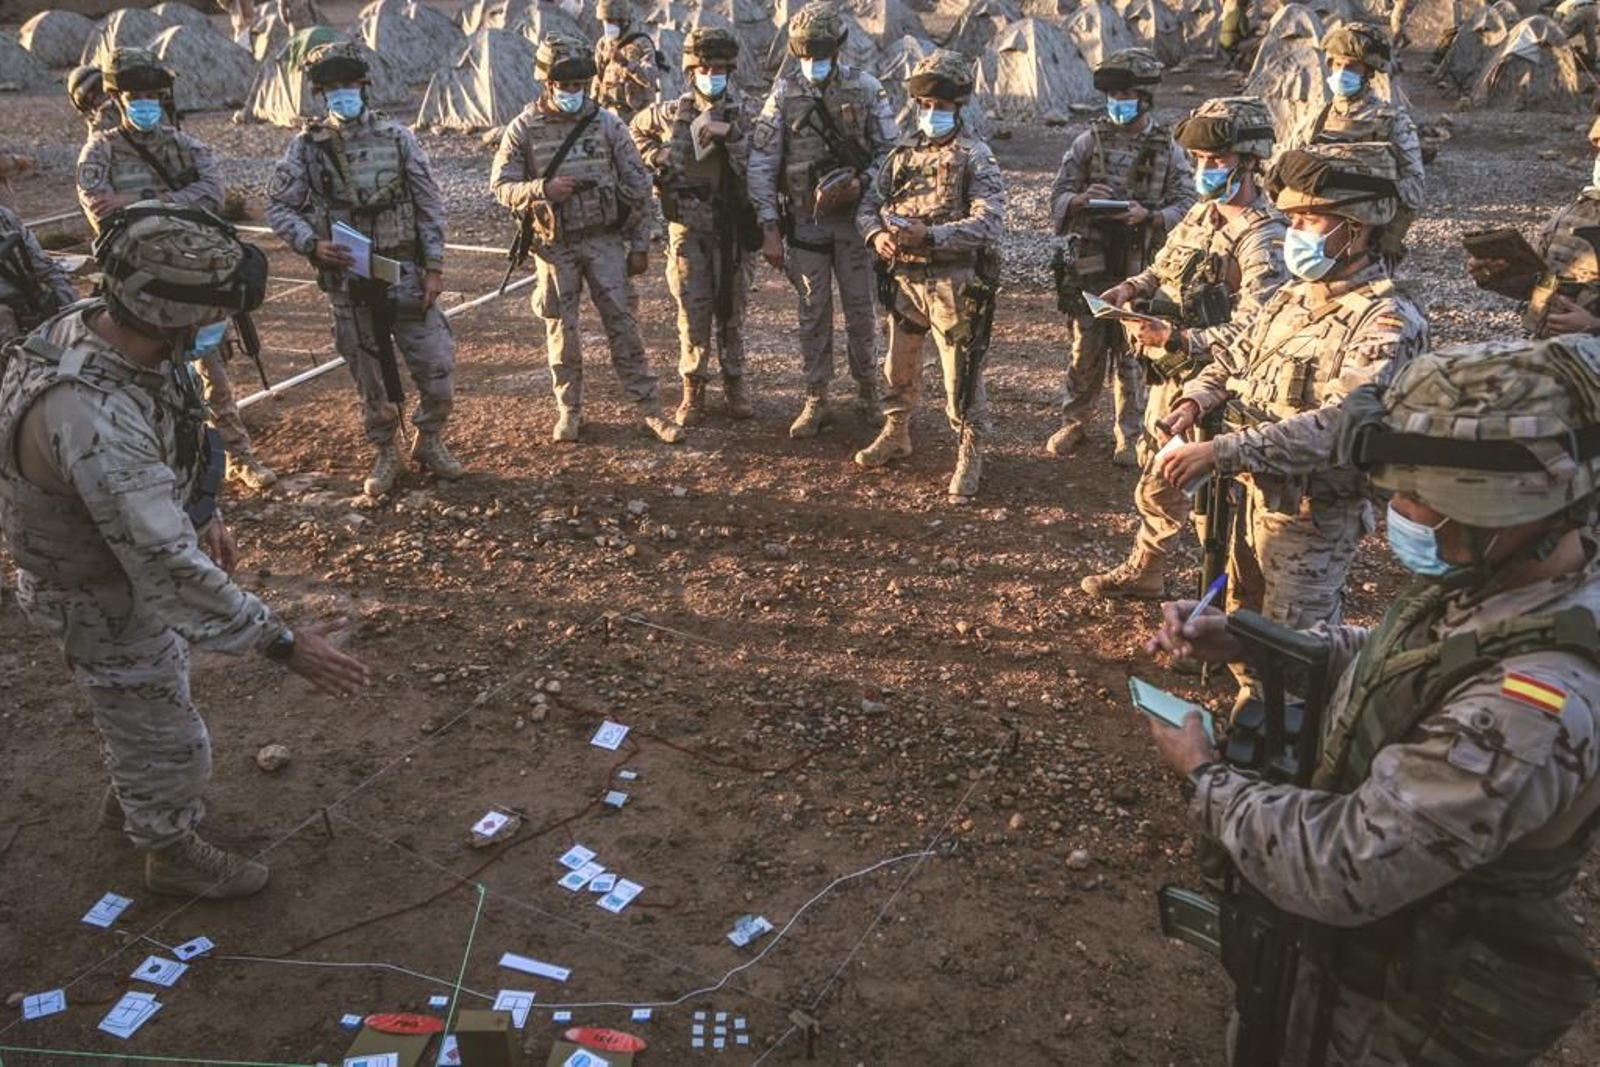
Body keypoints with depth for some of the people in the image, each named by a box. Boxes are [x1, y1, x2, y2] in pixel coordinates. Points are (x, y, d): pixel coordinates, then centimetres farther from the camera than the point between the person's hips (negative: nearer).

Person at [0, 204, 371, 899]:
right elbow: (168, 568, -41)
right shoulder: (94, 418, -43)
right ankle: (174, 854, 42)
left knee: (148, 697, 33)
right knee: (168, 743, 14)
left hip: (134, 551, 9)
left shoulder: (100, 323, -15)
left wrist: (205, 513, 10)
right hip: (104, 601, -9)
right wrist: (281, 644, -36)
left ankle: (130, 796, 60)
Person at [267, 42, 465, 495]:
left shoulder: (397, 137, 1)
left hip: (404, 273, 1)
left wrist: (434, 268, -4)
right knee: (370, 378, 9)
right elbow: (277, 207, 2)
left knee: (437, 365, 0)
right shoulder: (306, 146, -1)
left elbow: (430, 206, 2)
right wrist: (313, 244, -15)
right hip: (347, 282, 0)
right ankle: (386, 454, 26)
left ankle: (429, 442, 23)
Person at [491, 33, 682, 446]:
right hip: (554, 246, 0)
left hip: (604, 240, 0)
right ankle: (569, 410, 20)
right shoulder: (522, 129, -2)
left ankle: (649, 408, 4)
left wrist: (640, 244, 1)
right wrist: (541, 189, -21)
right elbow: (501, 186, -1)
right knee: (561, 330, 7)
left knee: (622, 323, -1)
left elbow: (638, 185, 2)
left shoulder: (607, 123, -1)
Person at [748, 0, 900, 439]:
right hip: (804, 222, 1)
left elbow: (891, 149, 0)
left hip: (854, 218, 0)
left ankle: (868, 395, 21)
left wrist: (861, 184, -18)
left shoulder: (865, 87, -2)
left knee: (861, 311, 6)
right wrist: (769, 229, -9)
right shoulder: (784, 92, -2)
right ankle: (815, 402, 17)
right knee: (813, 314, 7)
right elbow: (761, 162, -4)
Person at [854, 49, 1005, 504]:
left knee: (961, 373, -1)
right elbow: (869, 204, 12)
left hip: (952, 281, -6)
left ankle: (970, 455, 12)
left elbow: (989, 223, -18)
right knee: (899, 364, 19)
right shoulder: (904, 150, 10)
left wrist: (929, 235, -27)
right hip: (905, 276, 6)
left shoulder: (976, 157, -7)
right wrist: (877, 235, -11)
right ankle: (897, 434, 38)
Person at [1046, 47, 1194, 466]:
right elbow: (1058, 196, 3)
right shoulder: (1089, 141, 4)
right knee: (1085, 349, 8)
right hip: (1093, 264, 1)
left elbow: (1186, 205, -3)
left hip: (1141, 268, -1)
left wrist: (1148, 215, -21)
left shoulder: (1168, 149, 2)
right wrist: (1083, 199, -19)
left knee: (1132, 353, 7)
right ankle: (1074, 423, 24)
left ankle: (1129, 435, 17)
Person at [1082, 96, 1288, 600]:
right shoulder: (1202, 213, 8)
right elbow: (1161, 269, 22)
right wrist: (1129, 289, 0)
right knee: (1155, 477, 20)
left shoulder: (1263, 239, -19)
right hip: (1171, 374, 9)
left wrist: (1177, 340, -37)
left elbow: (1251, 332, -28)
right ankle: (1144, 571, 36)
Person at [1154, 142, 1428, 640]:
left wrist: (1219, 452, -39)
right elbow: (1235, 358, 16)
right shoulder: (1294, 295, 5)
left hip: (1313, 515, -8)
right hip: (1257, 492, 8)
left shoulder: (1387, 323, -20)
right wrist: (1194, 402, -7)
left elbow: (1339, 423, -32)